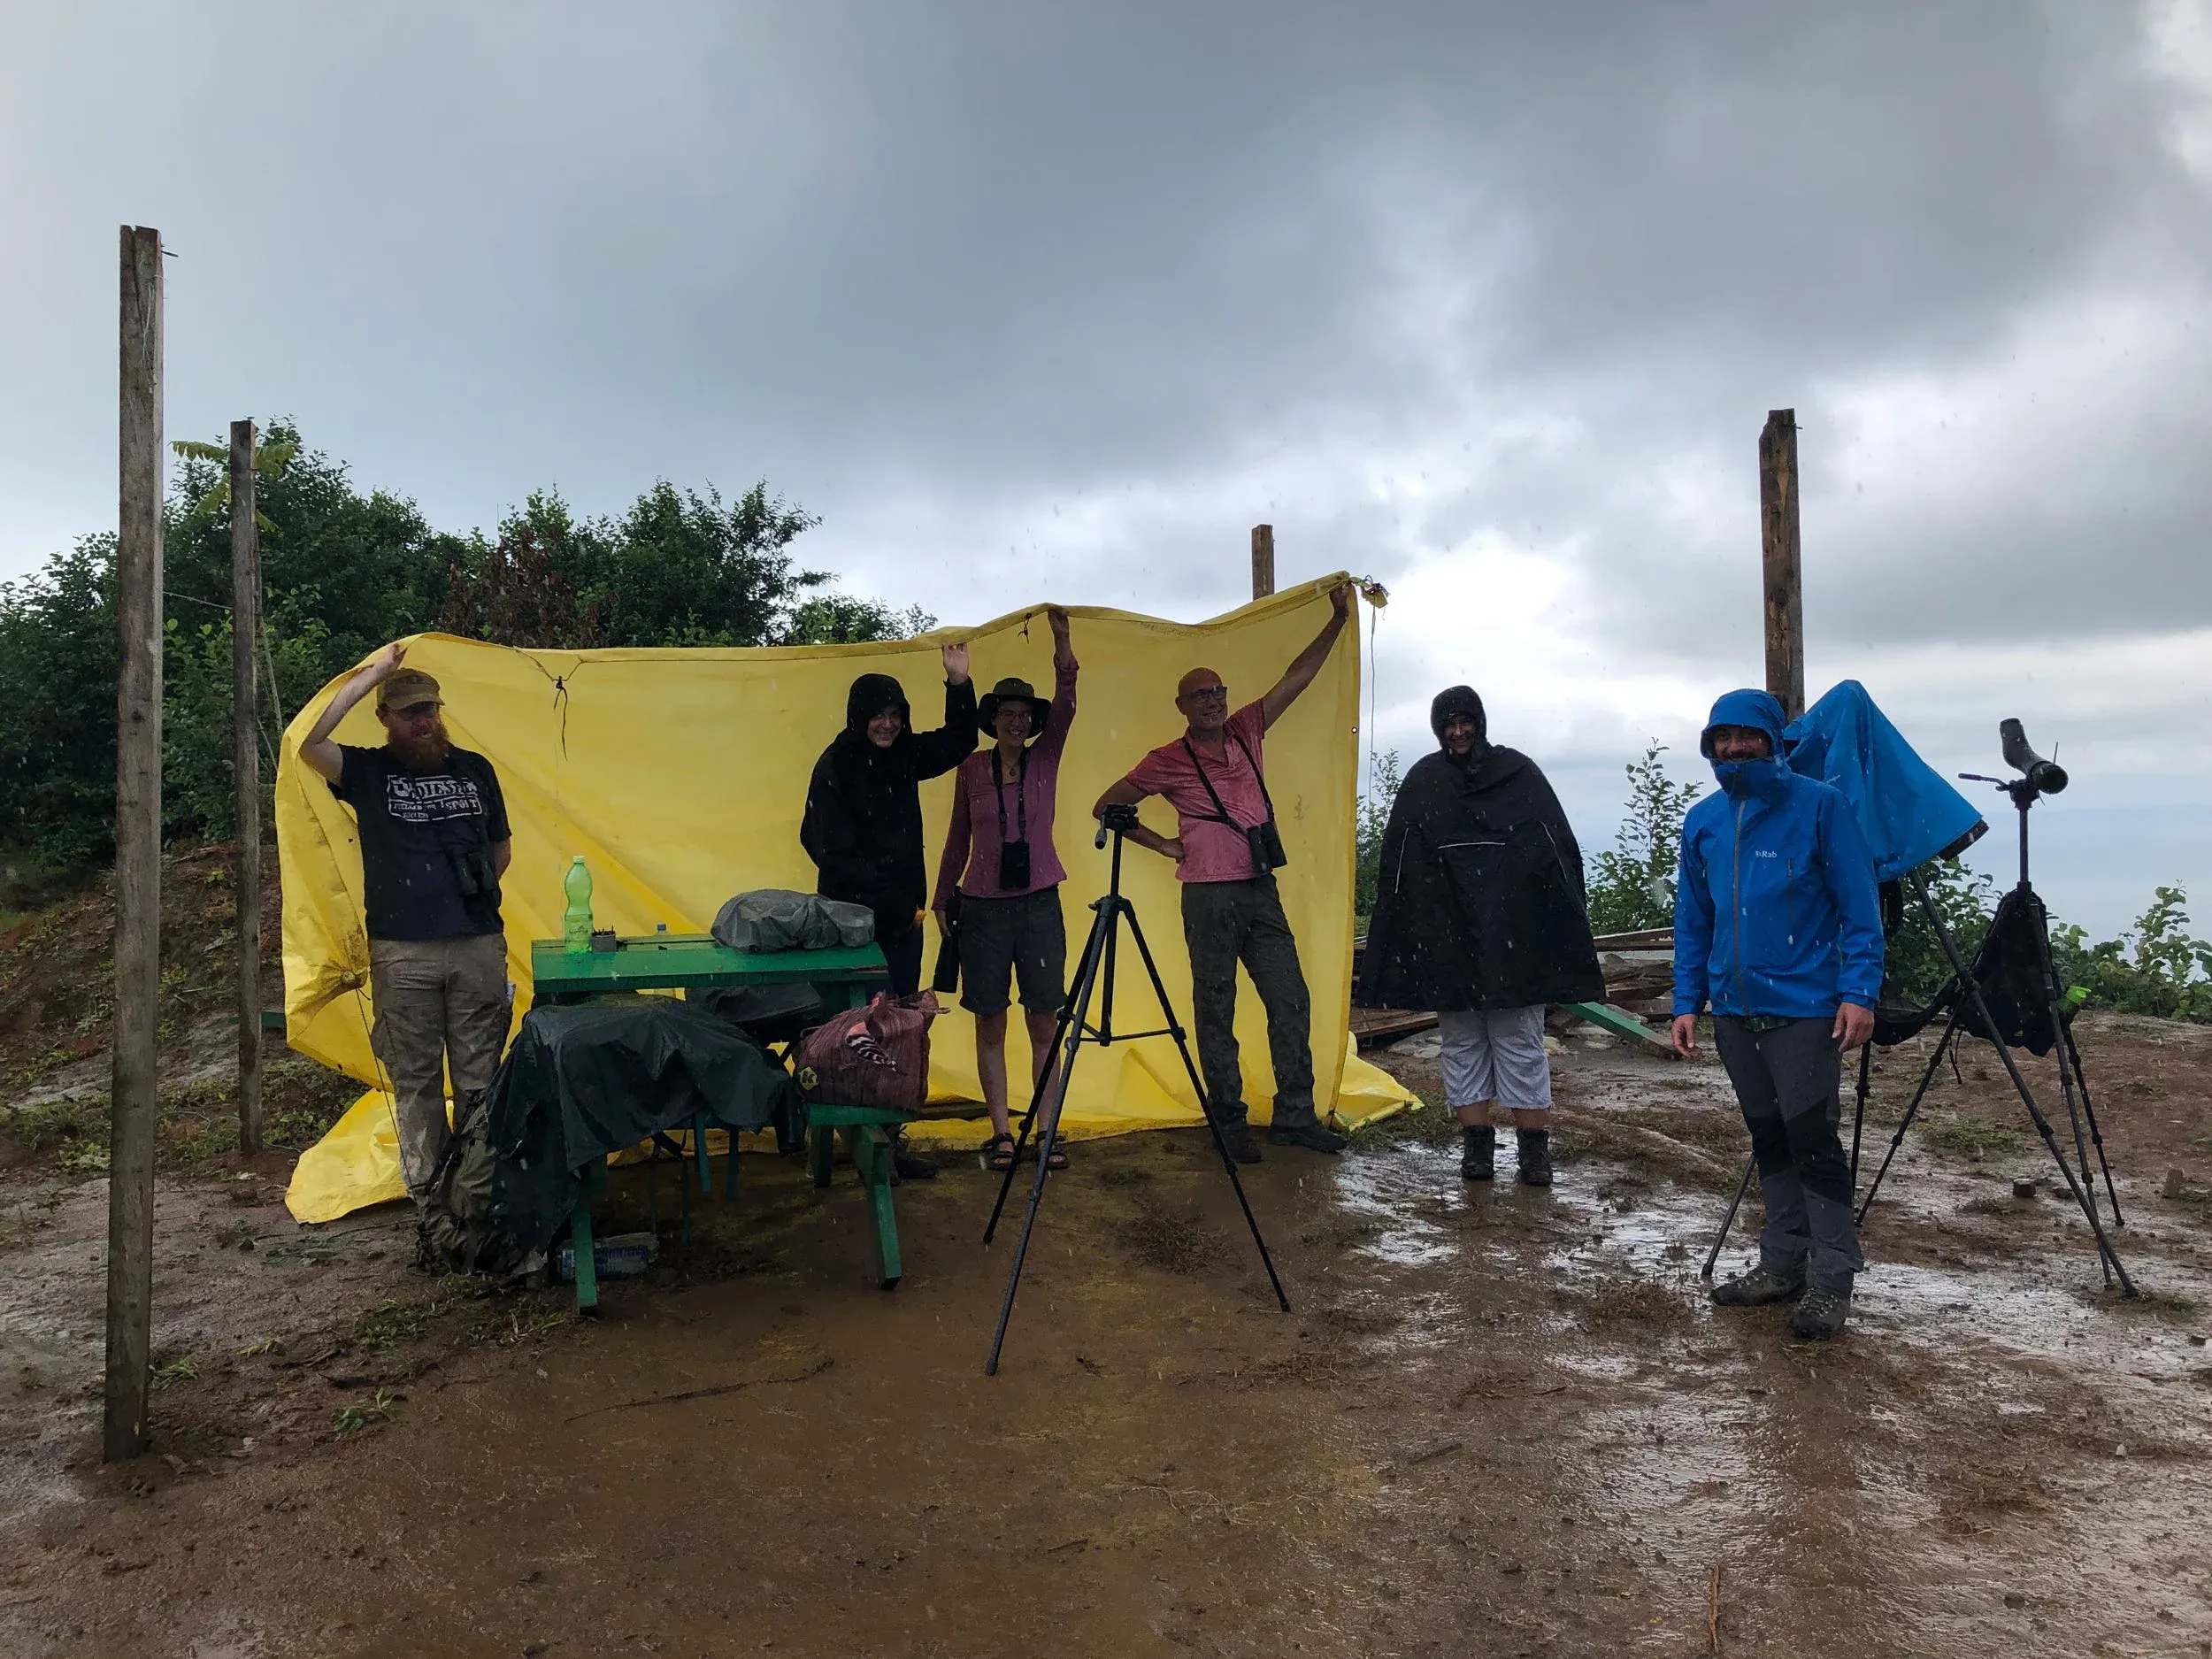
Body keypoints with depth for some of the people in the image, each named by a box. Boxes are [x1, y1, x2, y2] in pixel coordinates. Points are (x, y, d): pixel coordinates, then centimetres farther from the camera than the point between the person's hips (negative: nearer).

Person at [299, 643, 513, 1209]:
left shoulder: (474, 769, 11)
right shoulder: (368, 771, 4)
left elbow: (501, 848, 20)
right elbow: (310, 744, -16)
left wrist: (468, 897, 9)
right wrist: (370, 675, -12)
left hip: (478, 948, 1)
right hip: (402, 955, -1)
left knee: (480, 1078, 6)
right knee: (414, 1080, 6)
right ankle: (425, 1193, 16)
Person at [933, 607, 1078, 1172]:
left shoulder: (1045, 758, 4)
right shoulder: (972, 769, 4)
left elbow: (1066, 702, -10)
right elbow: (958, 836, 11)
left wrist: (1062, 639, -23)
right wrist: (943, 897, 11)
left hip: (1039, 903, 0)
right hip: (983, 906, 0)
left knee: (1044, 1023, 1)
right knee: (990, 1025, 3)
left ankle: (1047, 1129, 8)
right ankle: (1001, 1131, 11)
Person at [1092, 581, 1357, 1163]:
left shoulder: (1244, 733, 9)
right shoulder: (1168, 761, -3)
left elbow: (1297, 678, 7)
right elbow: (1106, 806, 5)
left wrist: (1338, 619, 2)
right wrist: (1162, 844, 0)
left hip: (1261, 890, 5)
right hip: (1210, 897, -5)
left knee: (1291, 1000, 3)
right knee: (1216, 1012, 2)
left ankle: (1294, 1115, 11)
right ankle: (1228, 1124, 11)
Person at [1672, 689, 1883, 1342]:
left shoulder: (1819, 805, -7)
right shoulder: (1702, 821, 8)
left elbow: (1859, 906, -8)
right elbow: (1693, 920, 13)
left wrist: (1859, 992, -15)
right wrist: (1687, 1002, 9)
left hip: (1804, 1006, -5)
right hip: (1735, 1010, 6)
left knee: (1813, 1139, -4)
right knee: (1768, 1139, 14)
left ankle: (1831, 1281, 6)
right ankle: (1782, 1263, 25)